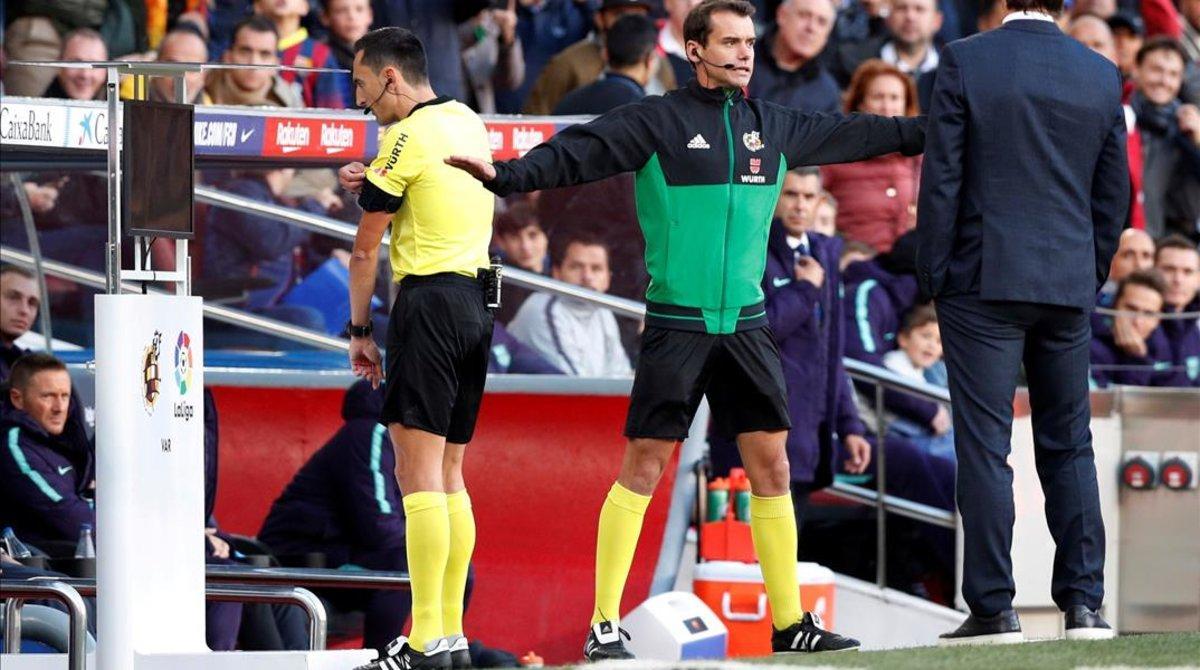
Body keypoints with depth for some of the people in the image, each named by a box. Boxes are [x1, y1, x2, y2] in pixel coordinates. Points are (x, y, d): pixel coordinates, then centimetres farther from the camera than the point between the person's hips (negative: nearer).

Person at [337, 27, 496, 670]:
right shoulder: (468, 122, 14)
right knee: (448, 475, 12)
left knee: (419, 472, -11)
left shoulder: (406, 139, -10)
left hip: (430, 299, -9)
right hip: (477, 300, 9)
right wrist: (375, 184, 14)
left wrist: (359, 332, 5)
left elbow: (365, 250, -5)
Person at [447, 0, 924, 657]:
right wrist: (510, 175, -33)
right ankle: (604, 624, -2)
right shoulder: (656, 121, -5)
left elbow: (855, 134, 23)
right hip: (675, 325, -5)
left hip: (746, 325, 5)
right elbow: (579, 153, -17)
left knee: (771, 464, 5)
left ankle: (790, 621, 12)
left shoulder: (774, 127, 11)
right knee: (644, 466, -5)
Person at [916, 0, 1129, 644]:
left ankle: (992, 608, -3)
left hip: (982, 279, -3)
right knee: (1069, 445, 12)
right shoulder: (1101, 75, 3)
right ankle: (1082, 601, 8)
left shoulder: (964, 62, -7)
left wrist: (932, 277, 0)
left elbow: (941, 178, -8)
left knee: (984, 446, -1)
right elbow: (1114, 191, 9)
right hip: (1068, 288, 3)